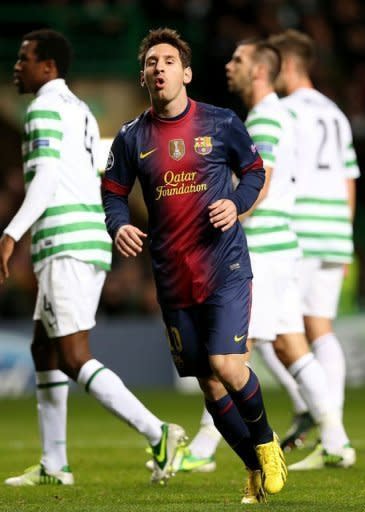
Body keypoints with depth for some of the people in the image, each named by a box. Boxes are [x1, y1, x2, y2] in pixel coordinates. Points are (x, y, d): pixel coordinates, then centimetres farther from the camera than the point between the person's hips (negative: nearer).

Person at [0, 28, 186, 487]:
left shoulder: (45, 108, -8)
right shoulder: (81, 110, 21)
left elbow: (46, 178, -20)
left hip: (67, 246, -10)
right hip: (89, 241, 10)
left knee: (73, 359, -10)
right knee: (44, 350, 14)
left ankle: (158, 435, -18)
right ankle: (53, 466, 14)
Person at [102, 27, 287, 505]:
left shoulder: (222, 123, -1)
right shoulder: (131, 137, 4)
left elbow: (254, 171, 9)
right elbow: (113, 193, 10)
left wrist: (237, 204, -11)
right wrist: (119, 225, -11)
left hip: (226, 267, -3)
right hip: (173, 277, 3)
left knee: (225, 365, -19)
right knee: (209, 384, 6)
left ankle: (266, 441, 10)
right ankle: (257, 470, 22)